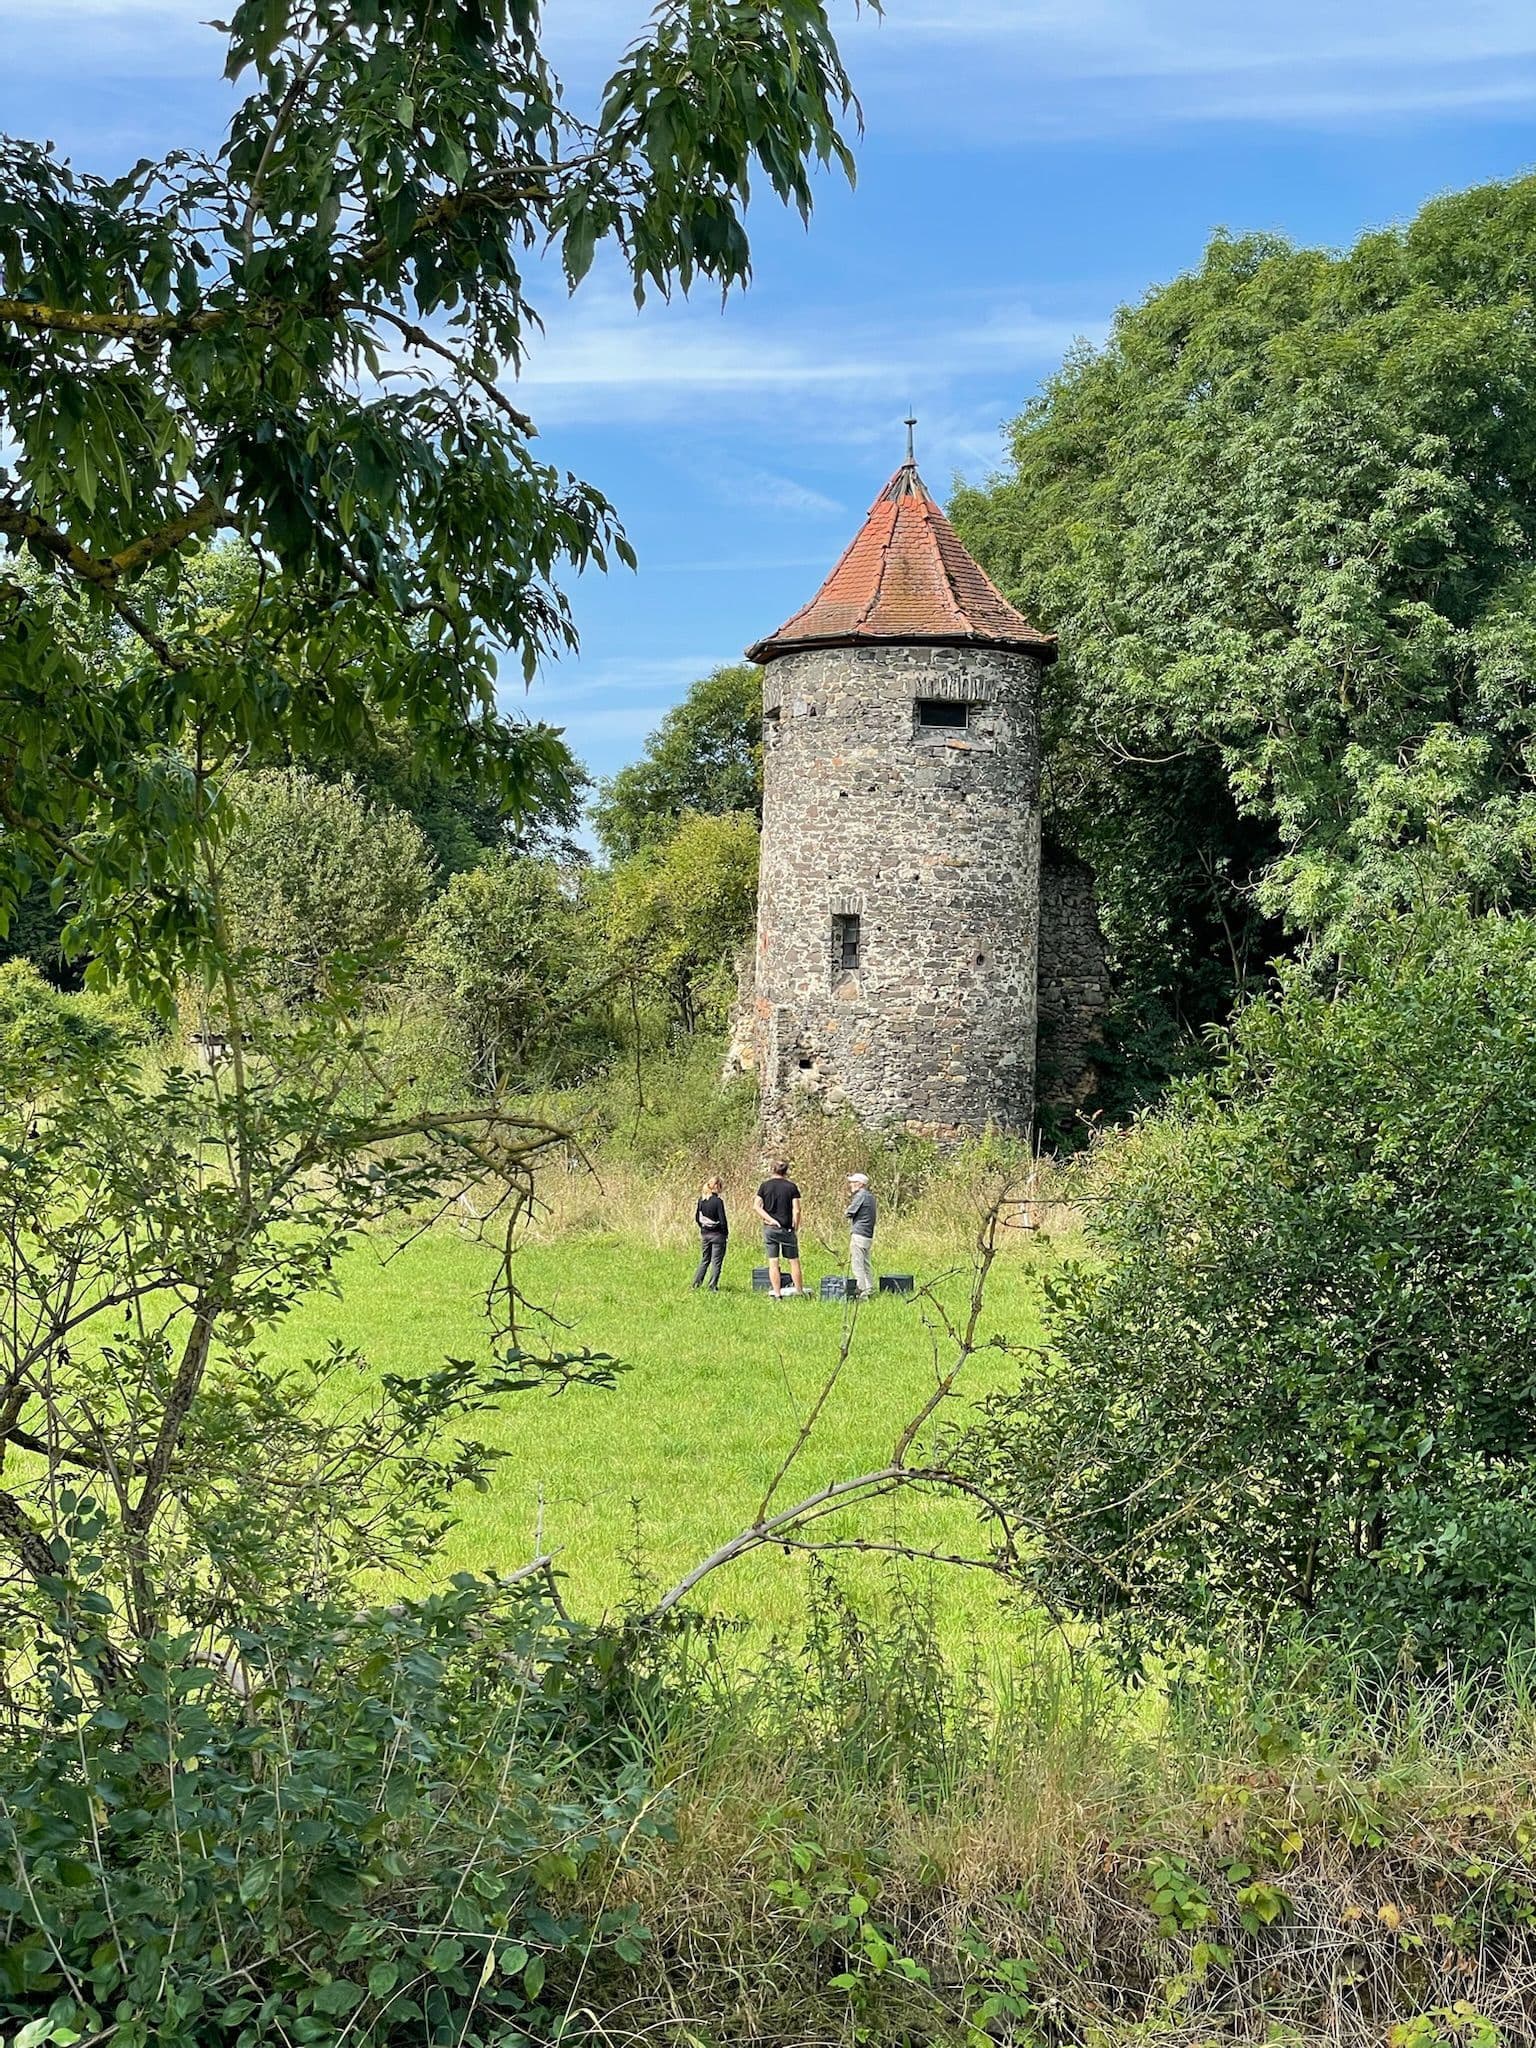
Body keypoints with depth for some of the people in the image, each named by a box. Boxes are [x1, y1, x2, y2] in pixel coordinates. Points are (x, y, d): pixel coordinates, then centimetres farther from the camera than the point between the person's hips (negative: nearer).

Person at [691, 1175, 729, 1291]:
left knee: (704, 1260, 18)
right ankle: (713, 1287, 4)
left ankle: (696, 1283, 17)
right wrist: (726, 1233, -3)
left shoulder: (701, 1199, 2)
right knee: (716, 1262, 3)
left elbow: (697, 1217, 8)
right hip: (717, 1235, -6)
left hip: (705, 1234, 6)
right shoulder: (718, 1201, -17)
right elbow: (723, 1221, -16)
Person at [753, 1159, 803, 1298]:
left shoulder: (765, 1185, 2)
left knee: (773, 1262, 2)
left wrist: (770, 1219, -7)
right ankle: (800, 1291, 11)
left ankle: (777, 1294, 0)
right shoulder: (791, 1187, -2)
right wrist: (796, 1229, 1)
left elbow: (757, 1206, -5)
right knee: (794, 1261, 8)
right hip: (787, 1229, -1)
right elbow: (796, 1210, -7)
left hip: (769, 1229, 1)